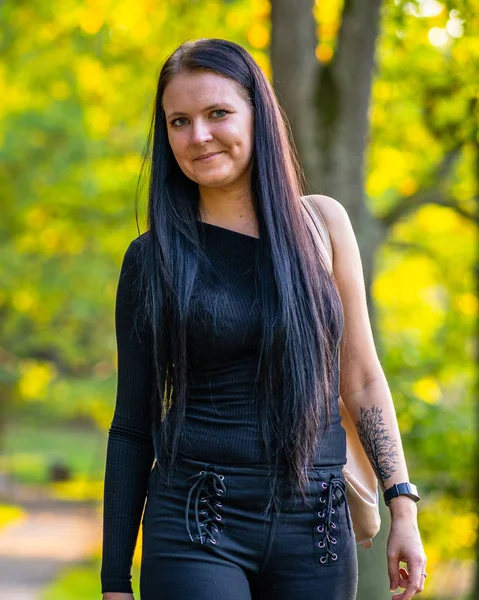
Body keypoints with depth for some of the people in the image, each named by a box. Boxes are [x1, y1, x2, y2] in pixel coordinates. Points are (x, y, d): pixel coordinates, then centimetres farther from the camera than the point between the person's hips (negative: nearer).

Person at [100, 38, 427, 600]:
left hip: (314, 530, 2)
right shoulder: (154, 257, 2)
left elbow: (361, 380, 10)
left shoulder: (321, 223, 6)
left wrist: (403, 509, 3)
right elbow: (132, 426, 4)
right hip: (194, 530, -2)